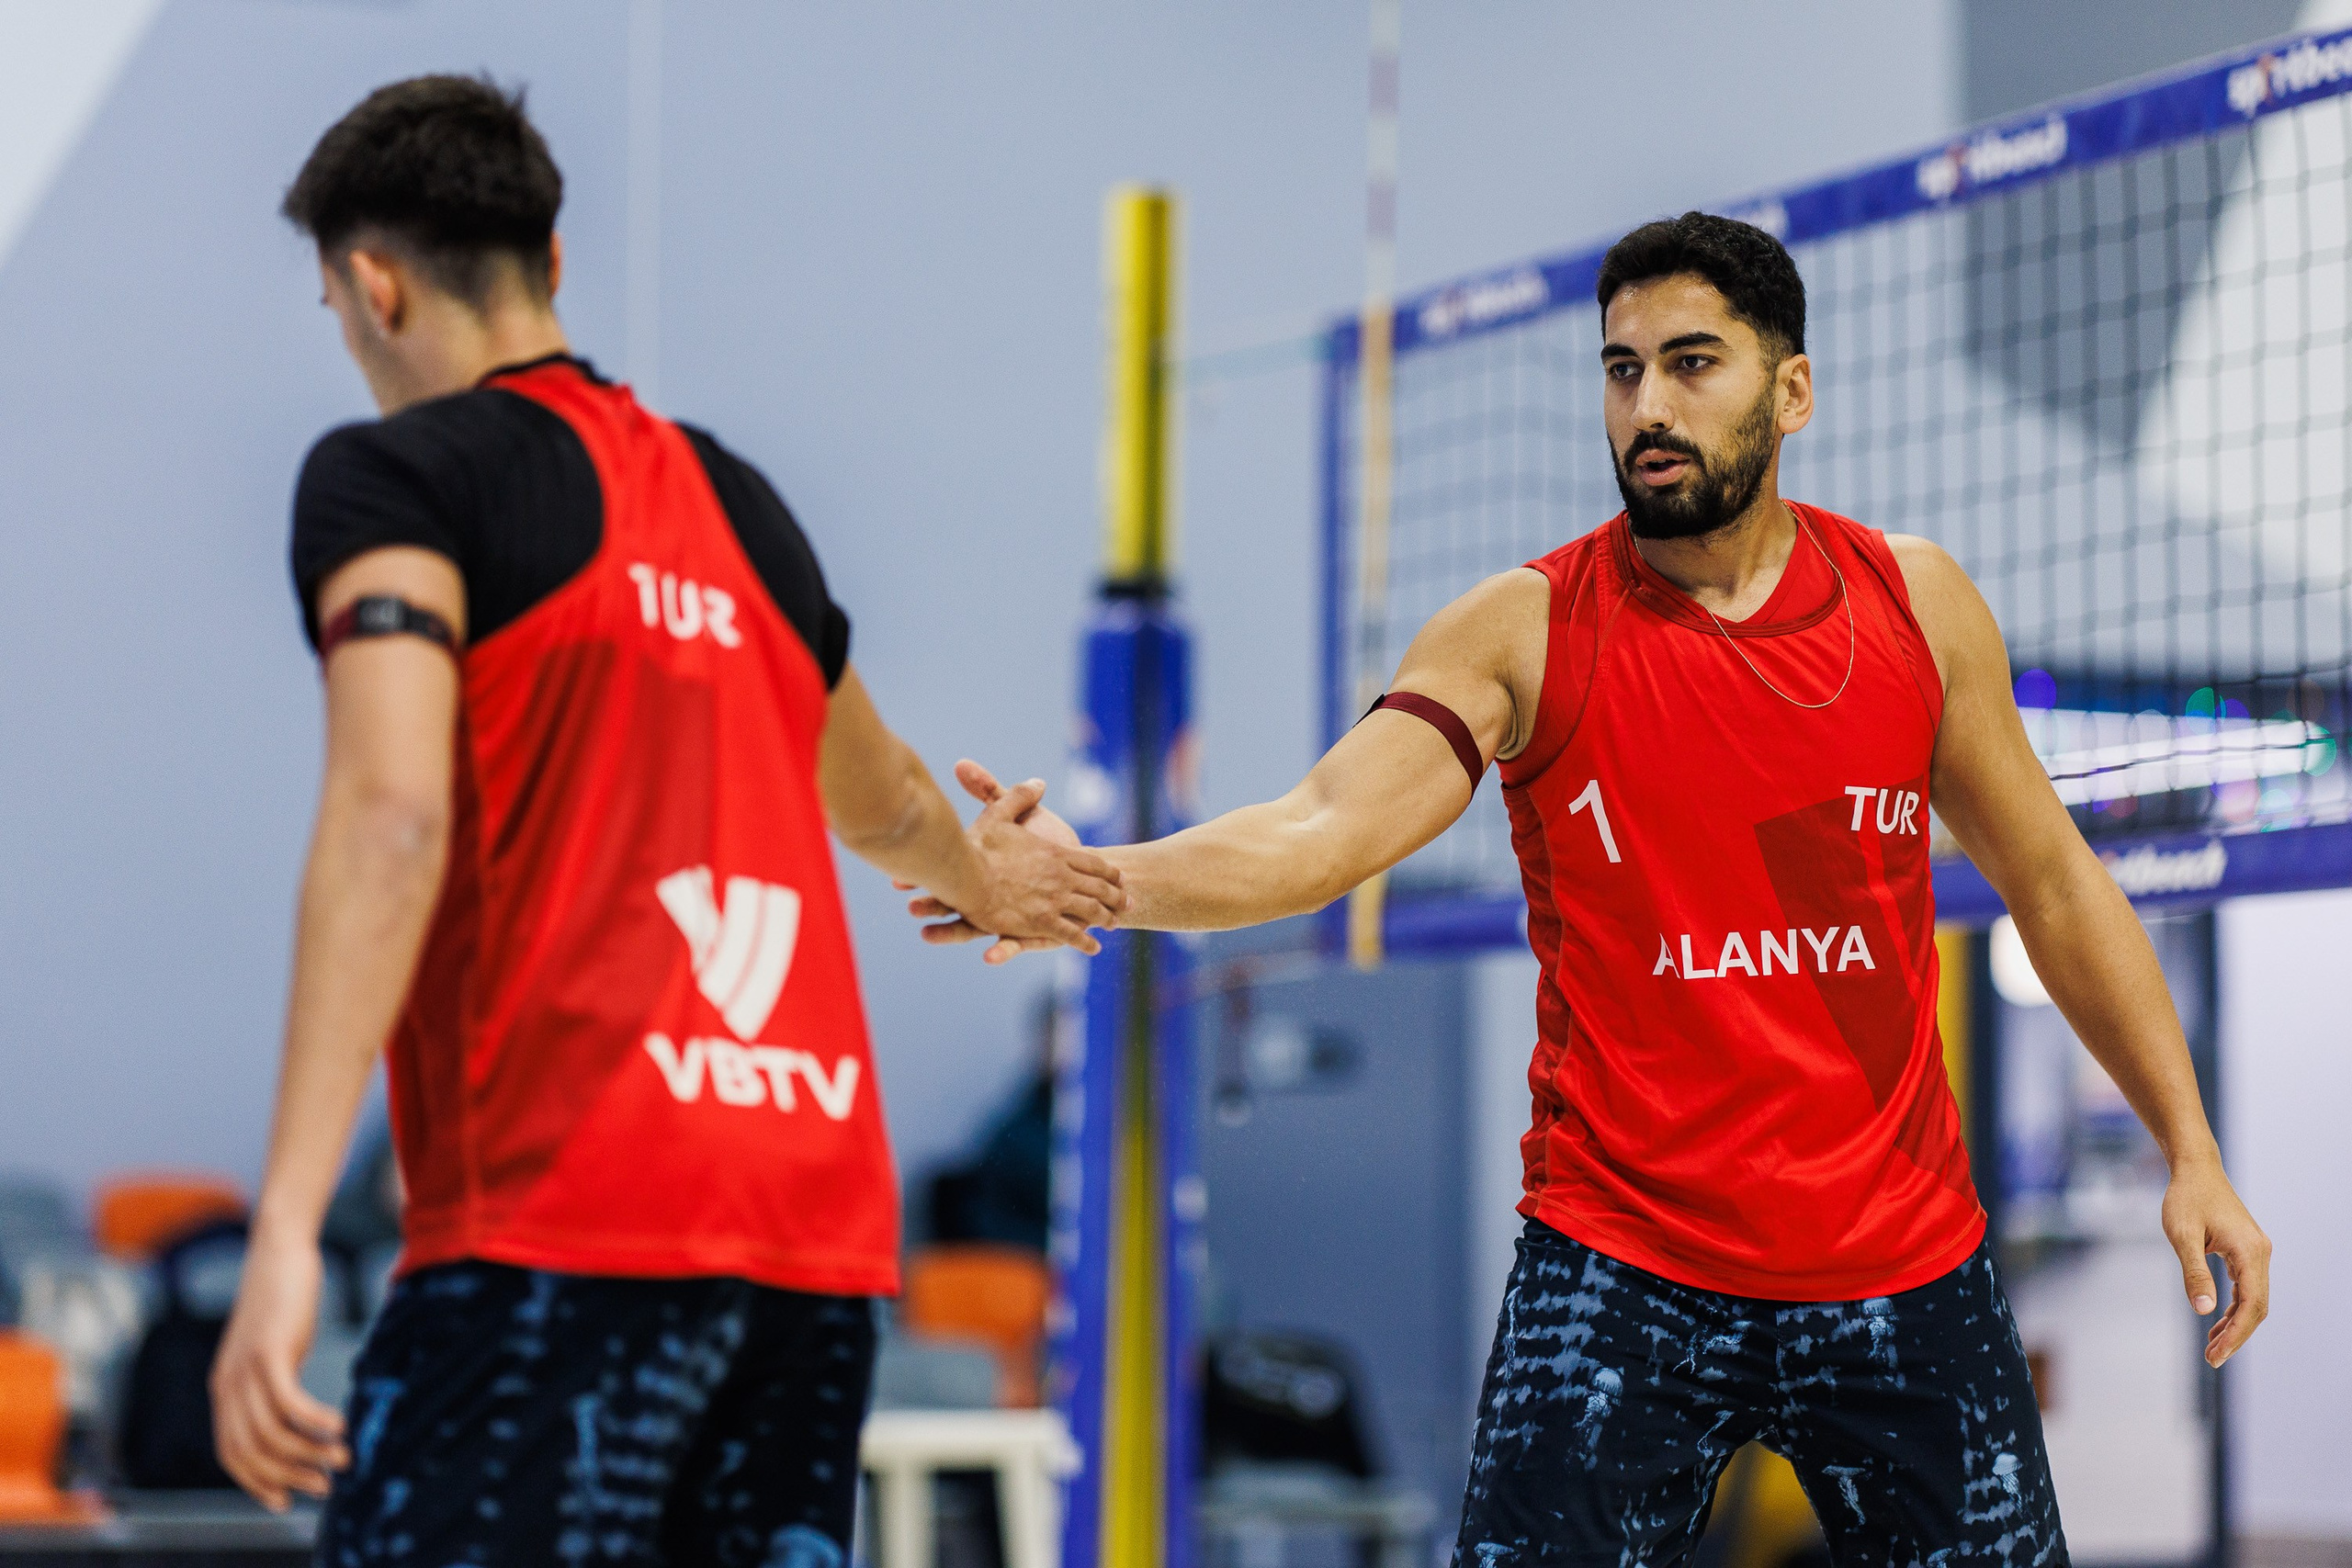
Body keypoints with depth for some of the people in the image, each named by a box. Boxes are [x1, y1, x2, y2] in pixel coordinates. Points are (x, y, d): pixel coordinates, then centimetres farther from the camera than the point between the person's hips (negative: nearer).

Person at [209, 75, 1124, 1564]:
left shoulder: (396, 474, 0)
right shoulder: (732, 499, 20)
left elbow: (393, 812, -17)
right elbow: (878, 801, 38)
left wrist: (287, 1225, -23)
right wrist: (985, 874, 62)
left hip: (567, 1225, -7)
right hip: (824, 1228, 7)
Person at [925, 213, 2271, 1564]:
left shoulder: (1915, 602, 4)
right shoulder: (1524, 632, -5)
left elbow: (2053, 881, 14)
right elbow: (1323, 832, -18)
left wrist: (2192, 1149, 10)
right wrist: (1085, 879, -36)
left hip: (1904, 1271, 3)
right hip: (1620, 1272, -2)